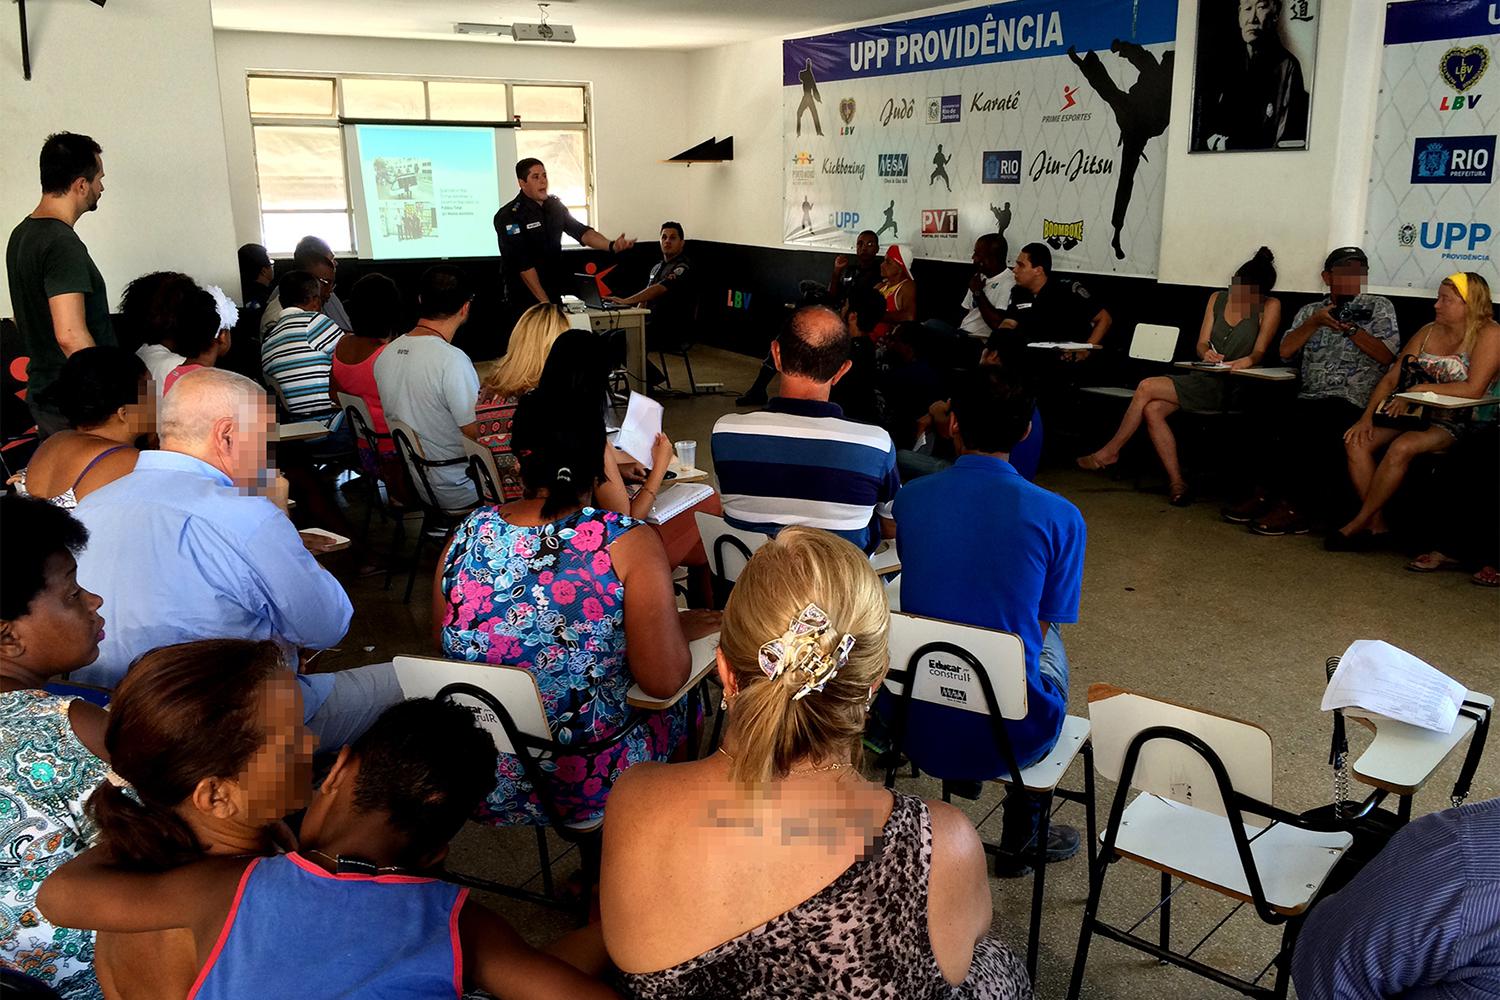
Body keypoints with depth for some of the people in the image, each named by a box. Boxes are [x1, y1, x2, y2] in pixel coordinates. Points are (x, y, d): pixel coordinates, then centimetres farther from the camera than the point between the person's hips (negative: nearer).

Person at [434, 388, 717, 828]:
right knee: (685, 695, 25)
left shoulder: (469, 532, -7)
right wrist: (681, 628, 0)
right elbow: (664, 680, -20)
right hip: (593, 789, -4)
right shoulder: (629, 543, -18)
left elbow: (443, 645, 6)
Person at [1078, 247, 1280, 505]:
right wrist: (1207, 353, -16)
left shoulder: (1270, 307, -2)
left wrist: (1248, 360, -32)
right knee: (1152, 410, -21)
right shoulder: (1217, 299, 13)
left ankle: (1110, 451, -5)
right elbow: (1201, 344, 8)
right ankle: (1177, 483, -19)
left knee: (1147, 387, -19)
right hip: (1204, 379, 7)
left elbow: (1259, 351, -9)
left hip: (1229, 387, -7)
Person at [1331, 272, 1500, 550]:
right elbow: (1391, 379, 9)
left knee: (1402, 447, -34)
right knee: (1356, 442, -17)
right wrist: (1367, 417, -4)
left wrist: (1421, 389, -17)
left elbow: (1473, 389, -18)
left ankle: (1360, 522, -21)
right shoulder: (1428, 332, 14)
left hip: (1453, 424, -7)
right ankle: (1377, 523, -17)